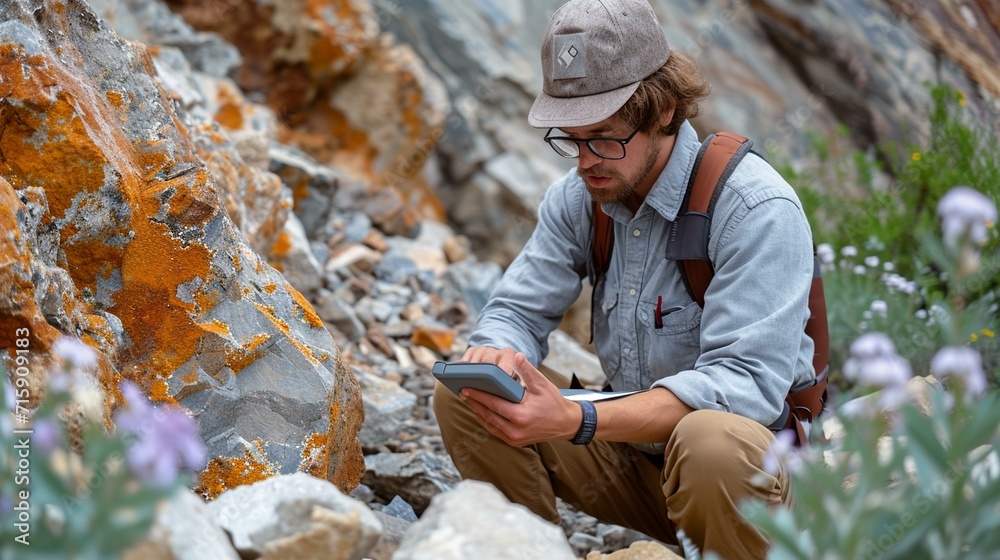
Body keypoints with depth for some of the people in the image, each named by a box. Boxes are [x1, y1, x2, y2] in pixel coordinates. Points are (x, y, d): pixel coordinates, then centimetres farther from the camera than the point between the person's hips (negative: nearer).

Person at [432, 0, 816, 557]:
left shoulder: (757, 209, -21)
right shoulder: (576, 198, 0)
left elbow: (745, 383, -29)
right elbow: (516, 312, 4)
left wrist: (578, 422, -39)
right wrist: (496, 355, -24)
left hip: (753, 466, -5)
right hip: (634, 458, 6)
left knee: (711, 438, -40)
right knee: (462, 396, -9)